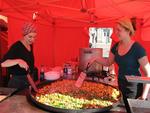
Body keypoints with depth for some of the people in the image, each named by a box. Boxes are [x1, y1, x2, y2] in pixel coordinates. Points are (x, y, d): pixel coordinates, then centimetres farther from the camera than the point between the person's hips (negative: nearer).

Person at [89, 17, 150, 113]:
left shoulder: (137, 48, -19)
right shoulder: (116, 46, 0)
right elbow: (108, 62, 14)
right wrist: (95, 59, -4)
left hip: (134, 88, -6)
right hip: (121, 84, 6)